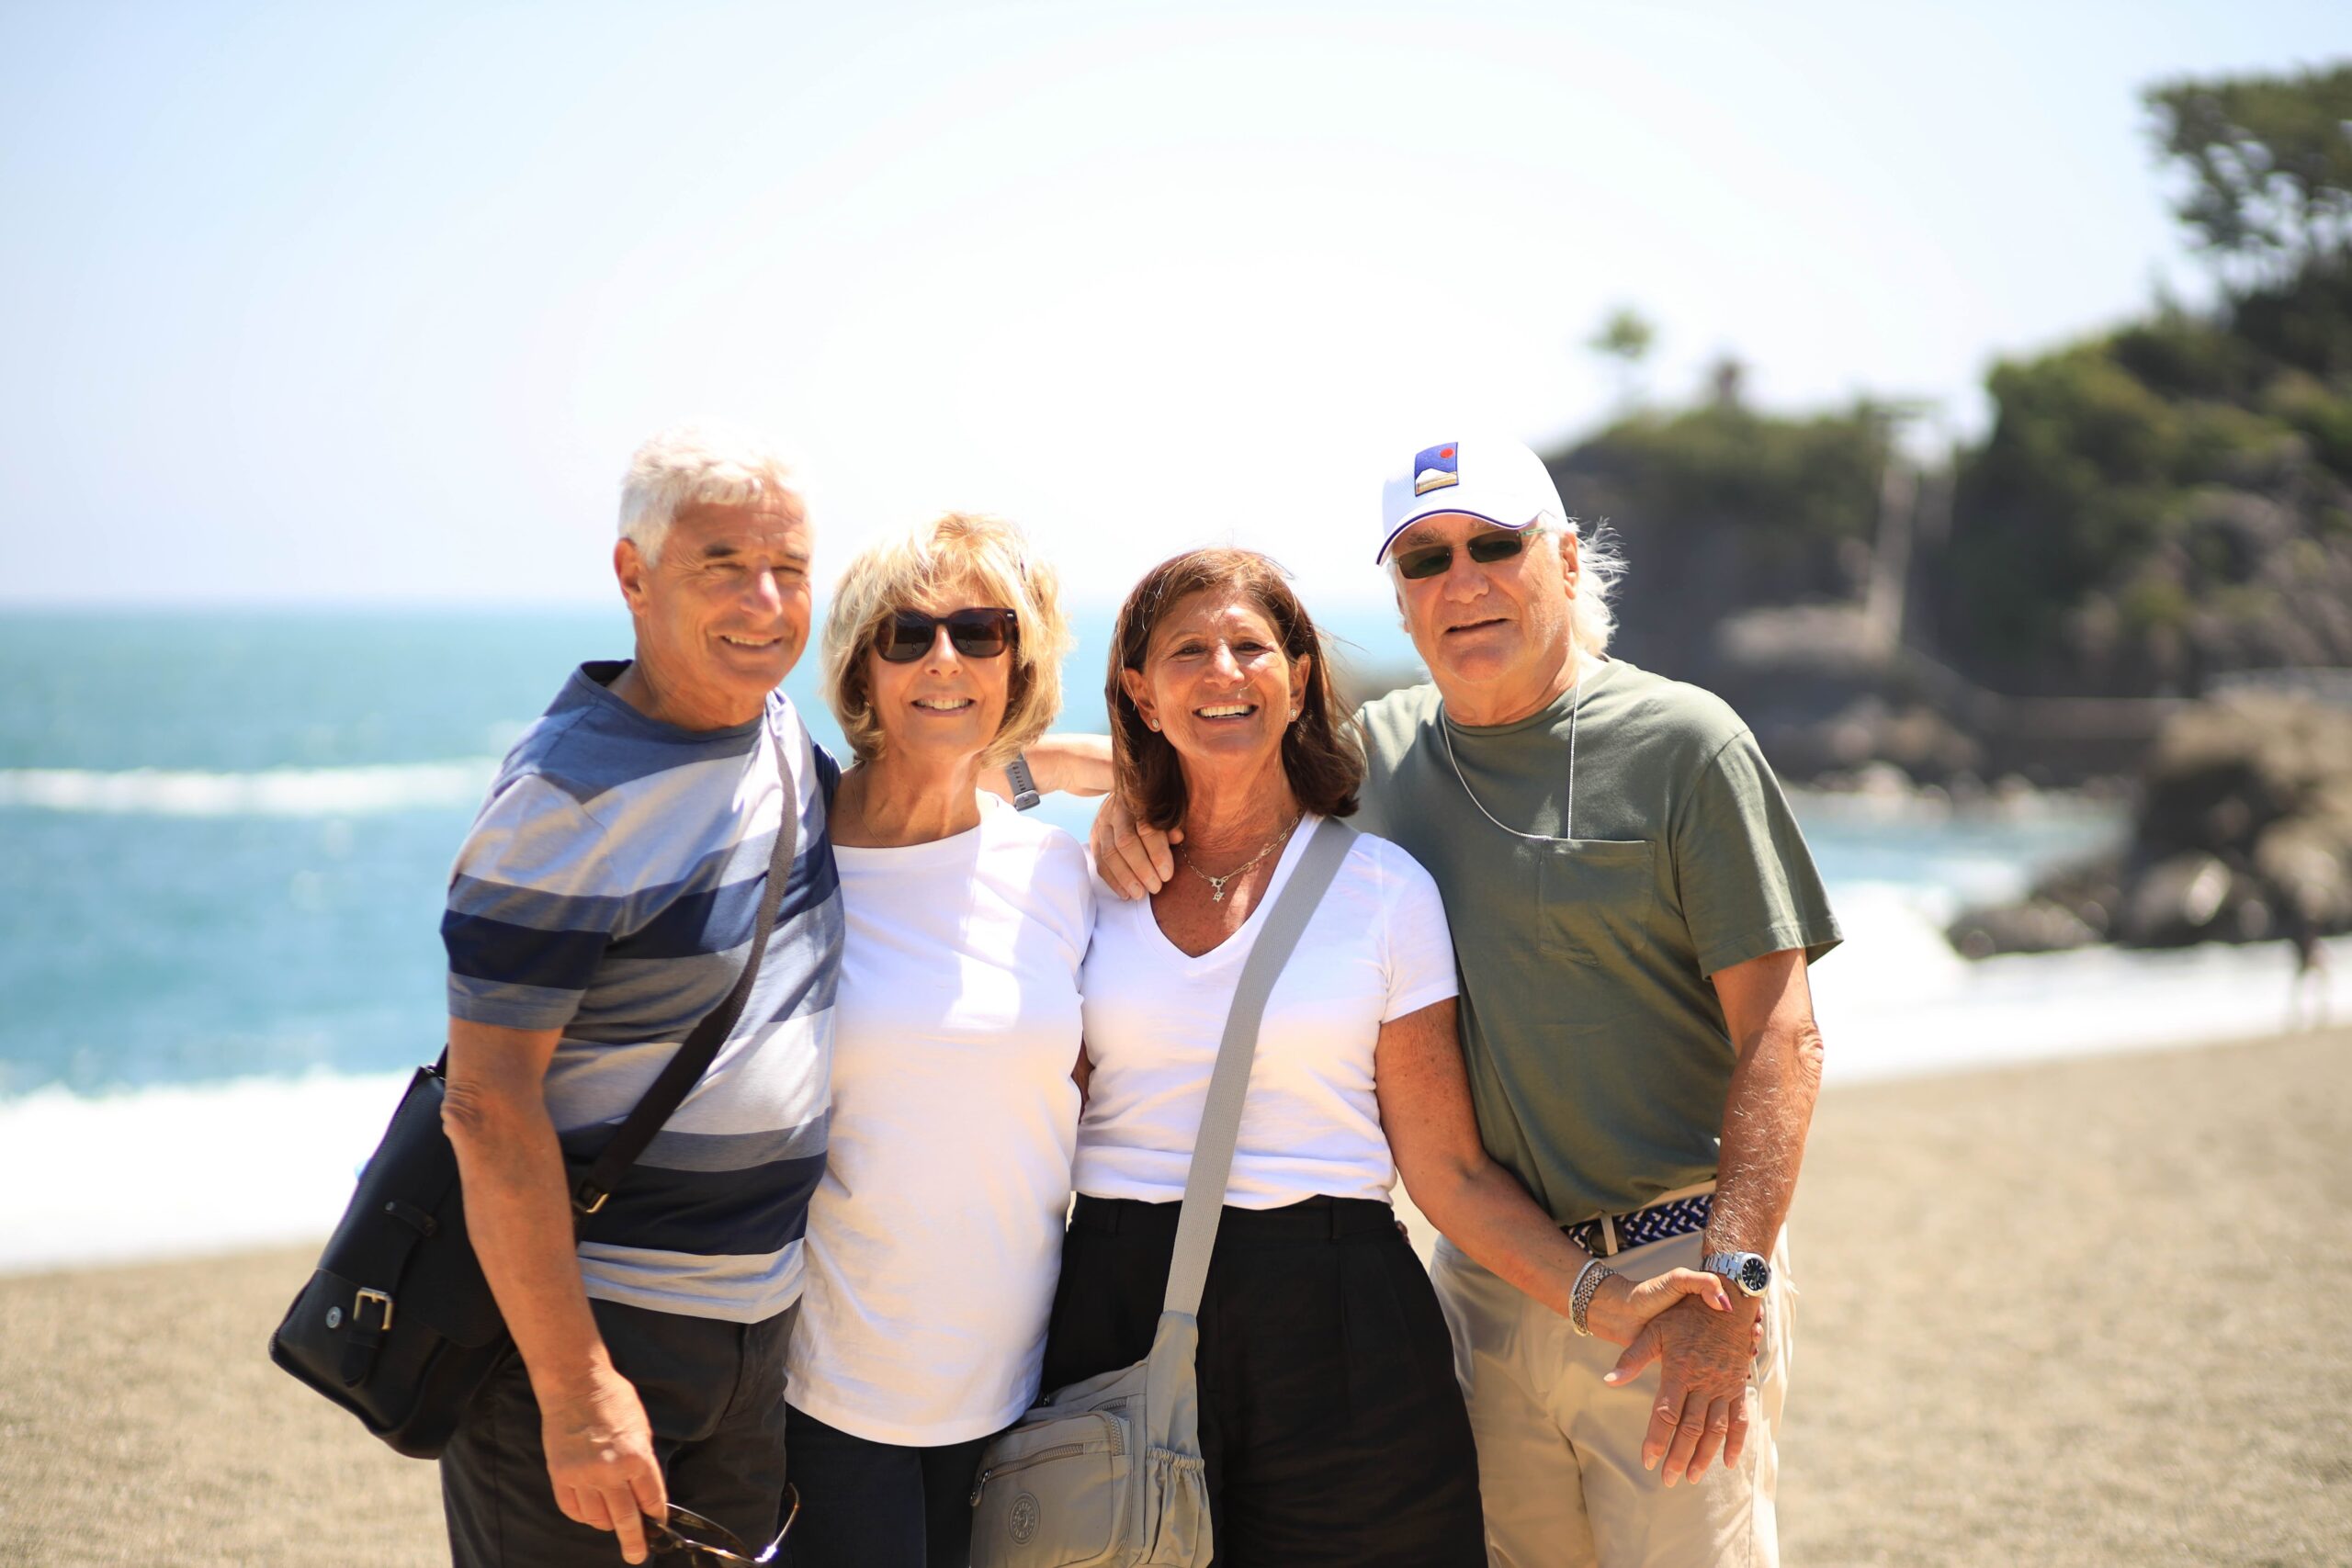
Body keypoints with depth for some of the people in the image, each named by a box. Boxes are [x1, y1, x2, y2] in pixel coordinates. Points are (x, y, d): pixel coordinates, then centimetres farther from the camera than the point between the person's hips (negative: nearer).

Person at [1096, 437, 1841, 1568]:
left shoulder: (1684, 743, -6)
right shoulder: (1377, 749, 8)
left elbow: (1779, 1038, -10)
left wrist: (1730, 1288, -20)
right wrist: (1135, 801, -2)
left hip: (1666, 1273, -4)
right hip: (1482, 1278, 5)